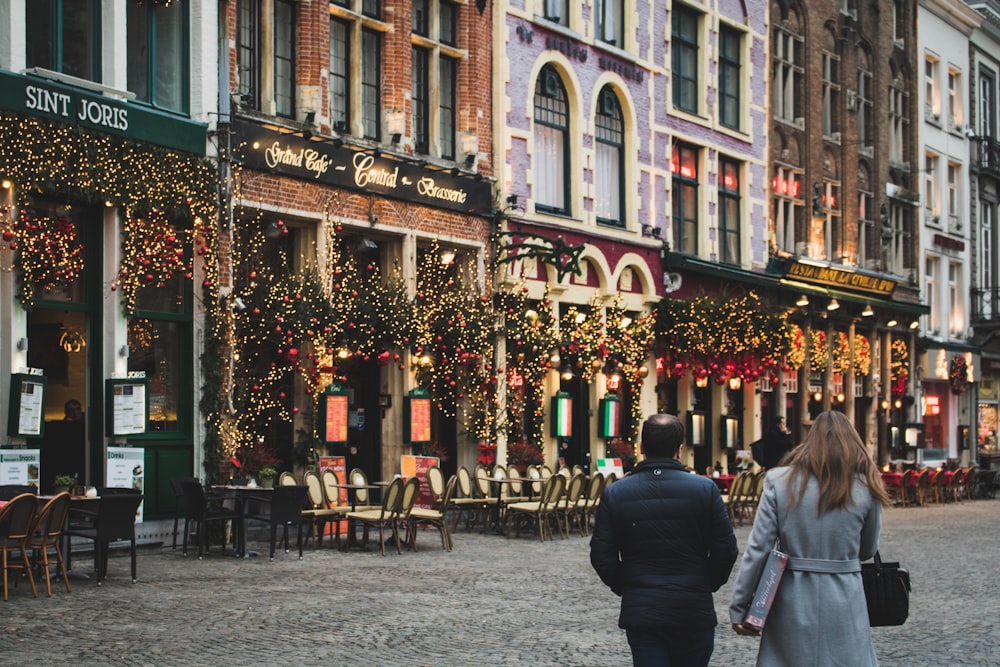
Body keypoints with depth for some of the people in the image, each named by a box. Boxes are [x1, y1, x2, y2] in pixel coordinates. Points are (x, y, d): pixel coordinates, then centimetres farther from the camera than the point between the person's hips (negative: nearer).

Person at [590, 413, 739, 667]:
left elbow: (601, 555, -1)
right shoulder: (705, 489, -4)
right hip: (694, 612, 0)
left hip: (640, 611, 0)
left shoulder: (615, 494, -2)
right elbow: (726, 549, -3)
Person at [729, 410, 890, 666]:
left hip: (792, 600, 0)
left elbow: (758, 549, -6)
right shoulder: (865, 488, -1)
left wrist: (739, 607, -1)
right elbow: (867, 551, 10)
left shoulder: (780, 482, -2)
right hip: (843, 604, 0)